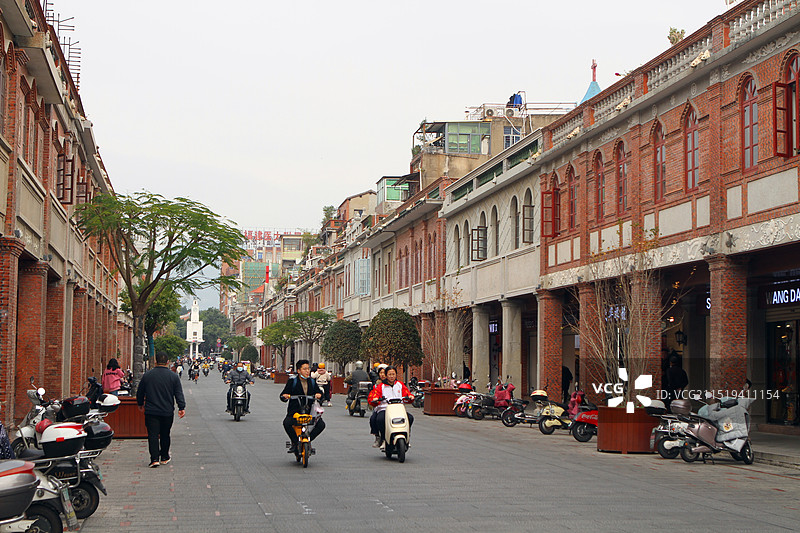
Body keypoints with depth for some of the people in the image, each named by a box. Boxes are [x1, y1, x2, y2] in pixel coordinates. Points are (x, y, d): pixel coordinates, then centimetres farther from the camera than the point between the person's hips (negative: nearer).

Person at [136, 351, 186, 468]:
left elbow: (140, 392, 9)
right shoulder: (173, 376, -2)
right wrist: (181, 408, 0)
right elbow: (179, 394, -4)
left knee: (153, 435, -2)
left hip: (151, 411, -1)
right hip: (167, 412, 1)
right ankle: (164, 457, 24)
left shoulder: (147, 375, 0)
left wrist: (140, 404, 24)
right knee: (165, 435, 14)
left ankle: (154, 459, -12)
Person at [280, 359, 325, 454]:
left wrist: (318, 394, -7)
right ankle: (295, 442, -6)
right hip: (294, 411, -3)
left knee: (321, 424, -18)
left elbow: (319, 391, 17)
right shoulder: (292, 381, -1)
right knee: (287, 423, -32)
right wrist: (285, 396, -24)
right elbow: (283, 395, 0)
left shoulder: (312, 381, 12)